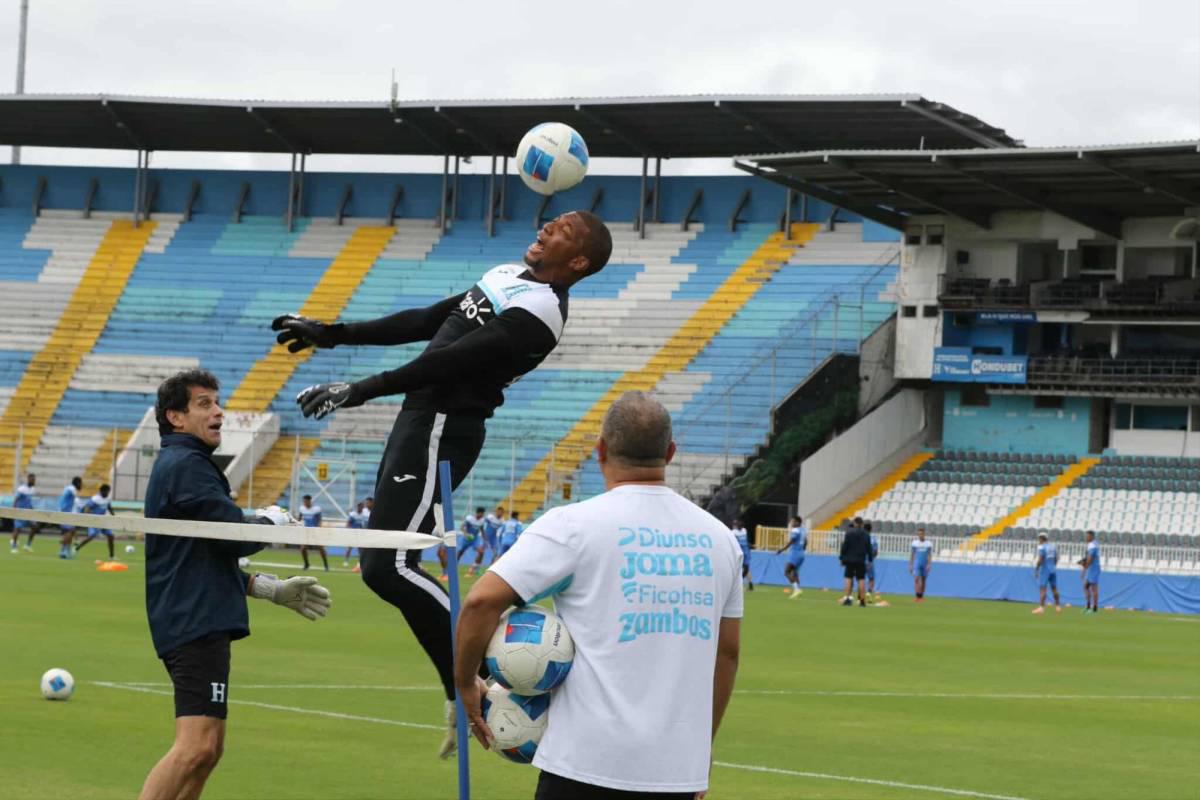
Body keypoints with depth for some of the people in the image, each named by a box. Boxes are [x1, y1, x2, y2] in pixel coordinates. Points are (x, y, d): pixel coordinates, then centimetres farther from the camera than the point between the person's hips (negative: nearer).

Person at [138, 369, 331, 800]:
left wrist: (273, 590, 24)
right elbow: (238, 538, -16)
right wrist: (271, 520, 5)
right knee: (197, 745, -19)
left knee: (207, 749, 12)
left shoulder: (178, 465, 24)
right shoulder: (187, 465, -10)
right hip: (196, 623, -11)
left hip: (195, 622, 11)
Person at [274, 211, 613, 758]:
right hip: (422, 420, 10)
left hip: (440, 429, -10)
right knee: (385, 566, 8)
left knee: (388, 568, -17)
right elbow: (425, 322, 20)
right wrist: (333, 334, 20)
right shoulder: (510, 278, 14)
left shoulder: (538, 310, -17)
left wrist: (362, 390, -27)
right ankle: (463, 692, 9)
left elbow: (452, 360, -24)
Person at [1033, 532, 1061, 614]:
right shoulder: (1053, 546, 11)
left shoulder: (1041, 547, -10)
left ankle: (1041, 608, -16)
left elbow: (1040, 560, -16)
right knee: (1054, 588, 13)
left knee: (1042, 588, -8)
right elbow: (1056, 559, 15)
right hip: (1053, 569, 7)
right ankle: (1058, 607, 16)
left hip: (1045, 569, -7)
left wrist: (1036, 570, -10)